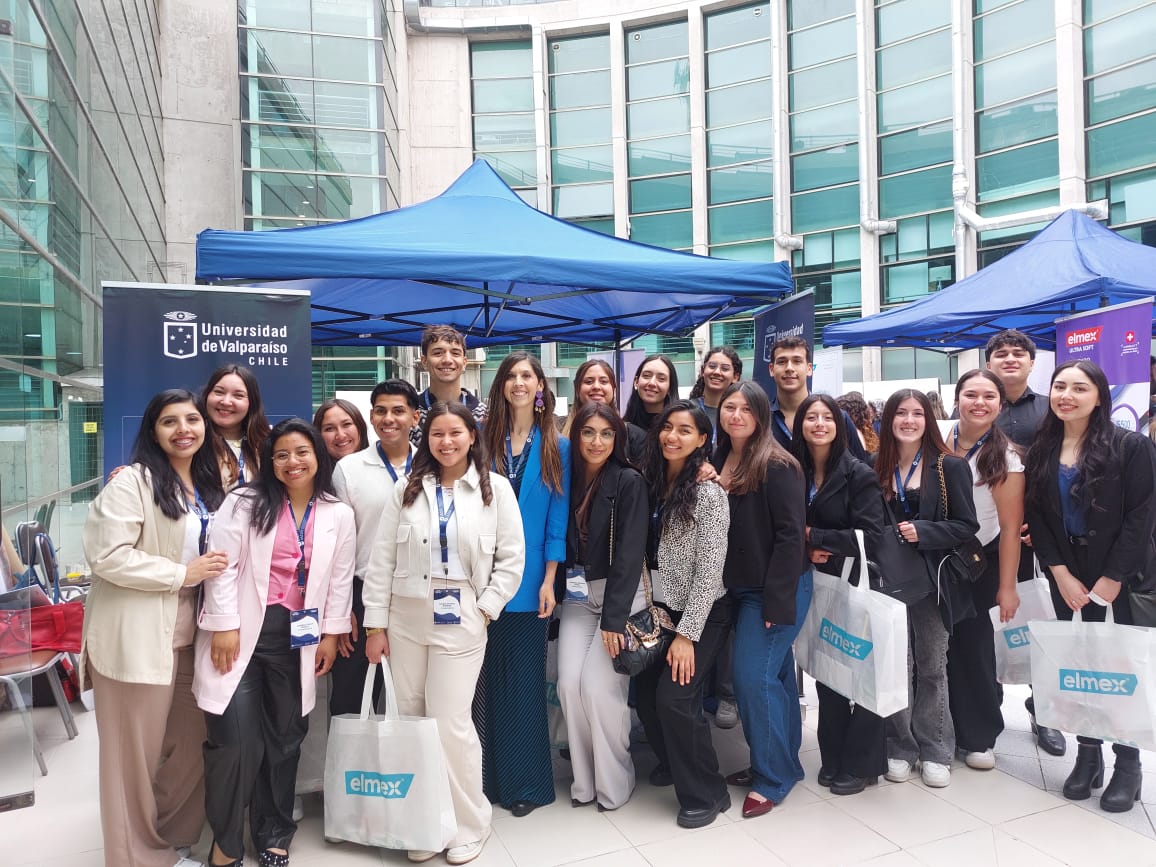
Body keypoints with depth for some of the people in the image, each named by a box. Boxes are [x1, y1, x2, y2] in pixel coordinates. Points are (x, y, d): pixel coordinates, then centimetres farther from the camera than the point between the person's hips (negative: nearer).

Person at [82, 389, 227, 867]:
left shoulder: (209, 485, 12)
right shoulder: (131, 481, -11)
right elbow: (106, 555, -20)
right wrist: (182, 574, -16)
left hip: (188, 637, 7)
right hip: (137, 639, -7)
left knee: (189, 745, 14)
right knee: (135, 753, 7)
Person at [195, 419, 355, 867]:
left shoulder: (338, 514, 5)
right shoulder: (244, 502, -2)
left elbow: (340, 579, 8)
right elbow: (223, 566, -6)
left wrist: (330, 634, 5)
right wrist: (224, 626, -11)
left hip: (297, 637, 3)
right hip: (242, 632, -2)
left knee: (284, 738, 12)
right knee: (235, 739, -5)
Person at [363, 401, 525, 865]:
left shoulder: (496, 488, -1)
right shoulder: (407, 489, 4)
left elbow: (512, 558, -1)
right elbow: (380, 560, 3)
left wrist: (484, 610, -7)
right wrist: (375, 625, 0)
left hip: (460, 622, -3)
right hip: (404, 619, 3)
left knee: (450, 723, -3)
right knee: (410, 721, 8)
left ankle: (470, 825, 19)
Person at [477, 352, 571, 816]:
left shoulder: (556, 448, 3)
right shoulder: (485, 441, 5)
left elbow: (558, 517, 0)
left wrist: (549, 579, -5)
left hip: (529, 581, -1)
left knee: (525, 678, 7)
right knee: (487, 678, 8)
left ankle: (526, 781, 22)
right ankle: (490, 775, 25)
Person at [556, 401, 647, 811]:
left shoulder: (629, 482, -10)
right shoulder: (569, 478, 4)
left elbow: (629, 552, -15)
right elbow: (562, 543, 9)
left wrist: (614, 618, -18)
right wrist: (559, 591, 0)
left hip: (621, 594, -4)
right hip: (578, 596, 5)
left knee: (598, 685, -10)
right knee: (569, 683, -5)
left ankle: (613, 782, 13)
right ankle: (584, 779, 17)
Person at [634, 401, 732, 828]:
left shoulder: (709, 493, -16)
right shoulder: (652, 484, 2)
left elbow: (709, 571, -17)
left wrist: (687, 634, -18)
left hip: (702, 614, -6)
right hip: (661, 609, 6)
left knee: (674, 697, -13)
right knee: (645, 694, 7)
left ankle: (706, 794, 8)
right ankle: (672, 762, 35)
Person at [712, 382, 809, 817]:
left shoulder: (777, 466, -15)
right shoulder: (719, 462, 6)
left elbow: (791, 535, -19)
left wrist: (776, 601, -20)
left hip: (777, 590, -7)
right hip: (742, 589, 7)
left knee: (754, 677, -6)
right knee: (775, 675, 17)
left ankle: (772, 778, 12)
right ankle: (782, 763, 32)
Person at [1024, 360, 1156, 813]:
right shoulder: (1041, 451, 3)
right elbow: (1036, 517, 1)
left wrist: (1110, 580, -15)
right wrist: (1062, 574, -8)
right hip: (1068, 579, 3)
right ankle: (1088, 754, 22)